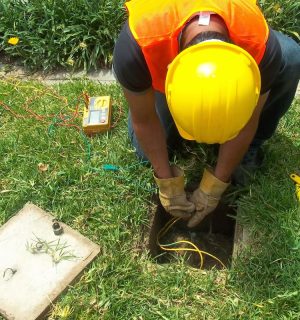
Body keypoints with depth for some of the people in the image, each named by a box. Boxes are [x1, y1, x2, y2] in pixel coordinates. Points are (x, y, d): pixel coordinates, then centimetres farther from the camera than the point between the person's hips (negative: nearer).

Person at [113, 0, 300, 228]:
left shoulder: (261, 47, -41)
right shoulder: (136, 47, -44)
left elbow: (247, 122, -24)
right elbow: (144, 120, -26)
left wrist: (214, 188, -17)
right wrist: (168, 184, -18)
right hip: (162, 63, 0)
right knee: (147, 150, -12)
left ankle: (250, 146, -6)